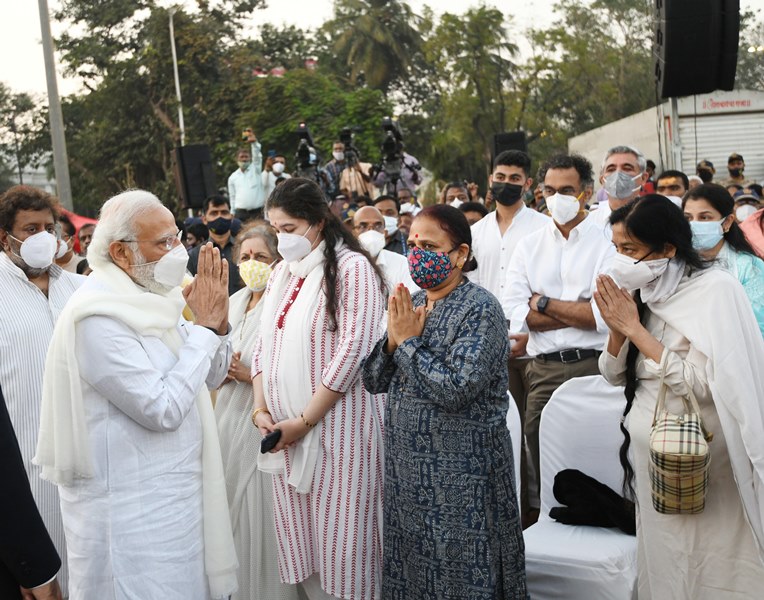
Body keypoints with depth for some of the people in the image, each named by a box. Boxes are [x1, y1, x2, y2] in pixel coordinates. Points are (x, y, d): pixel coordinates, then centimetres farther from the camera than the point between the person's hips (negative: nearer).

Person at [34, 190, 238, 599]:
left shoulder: (148, 301, 7)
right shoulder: (97, 318, -20)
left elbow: (209, 378, 12)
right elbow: (163, 408, -25)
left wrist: (218, 324, -7)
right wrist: (204, 327, -18)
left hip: (176, 493, 9)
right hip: (131, 509, -8)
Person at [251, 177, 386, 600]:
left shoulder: (351, 268, -10)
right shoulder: (281, 273, 13)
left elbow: (352, 351, -16)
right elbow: (264, 344, 15)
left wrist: (305, 420, -14)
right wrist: (261, 408, 2)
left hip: (336, 427, -7)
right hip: (285, 430, 7)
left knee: (342, 543, 1)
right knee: (298, 538, 12)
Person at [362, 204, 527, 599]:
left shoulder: (480, 309, -13)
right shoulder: (410, 304, 8)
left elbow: (456, 389, -24)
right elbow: (373, 380, 7)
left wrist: (409, 341, -16)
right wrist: (392, 340, -11)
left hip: (460, 473, -7)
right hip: (406, 466, 7)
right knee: (409, 567, 16)